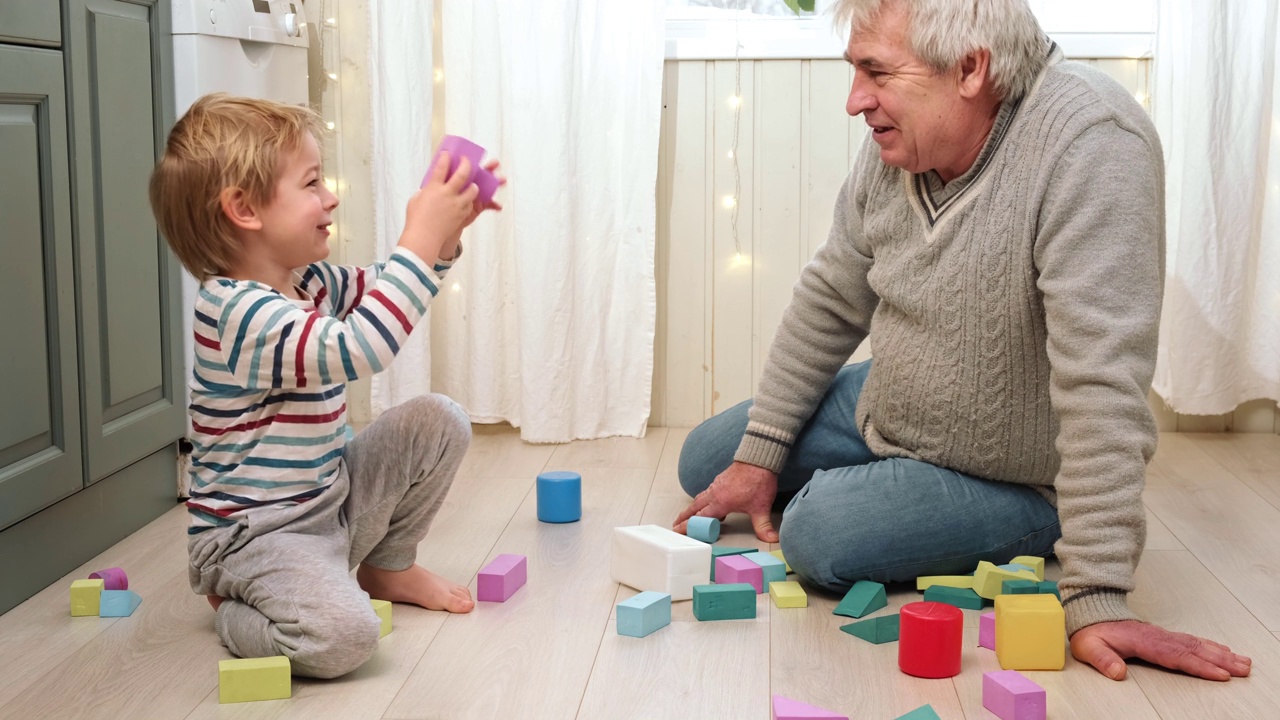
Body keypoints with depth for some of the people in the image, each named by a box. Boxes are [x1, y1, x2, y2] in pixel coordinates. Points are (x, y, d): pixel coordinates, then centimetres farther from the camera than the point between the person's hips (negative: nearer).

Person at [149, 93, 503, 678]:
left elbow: (383, 290, 18)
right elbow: (358, 349, -40)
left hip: (330, 501, 9)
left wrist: (445, 230, 0)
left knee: (438, 421, 4)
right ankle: (235, 609, 2)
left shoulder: (308, 283, 3)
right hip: (256, 533, -9)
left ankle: (388, 568, 21)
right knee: (342, 636, -32)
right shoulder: (240, 313, -27)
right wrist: (421, 236, -36)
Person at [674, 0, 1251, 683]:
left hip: (1011, 474, -7)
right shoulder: (900, 139, -11)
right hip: (883, 409, 7)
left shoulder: (1090, 142, -34)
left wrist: (1094, 599, -38)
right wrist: (760, 452, 4)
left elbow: (1100, 383, -38)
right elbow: (830, 300, 3)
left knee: (816, 537, -26)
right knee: (704, 461, 12)